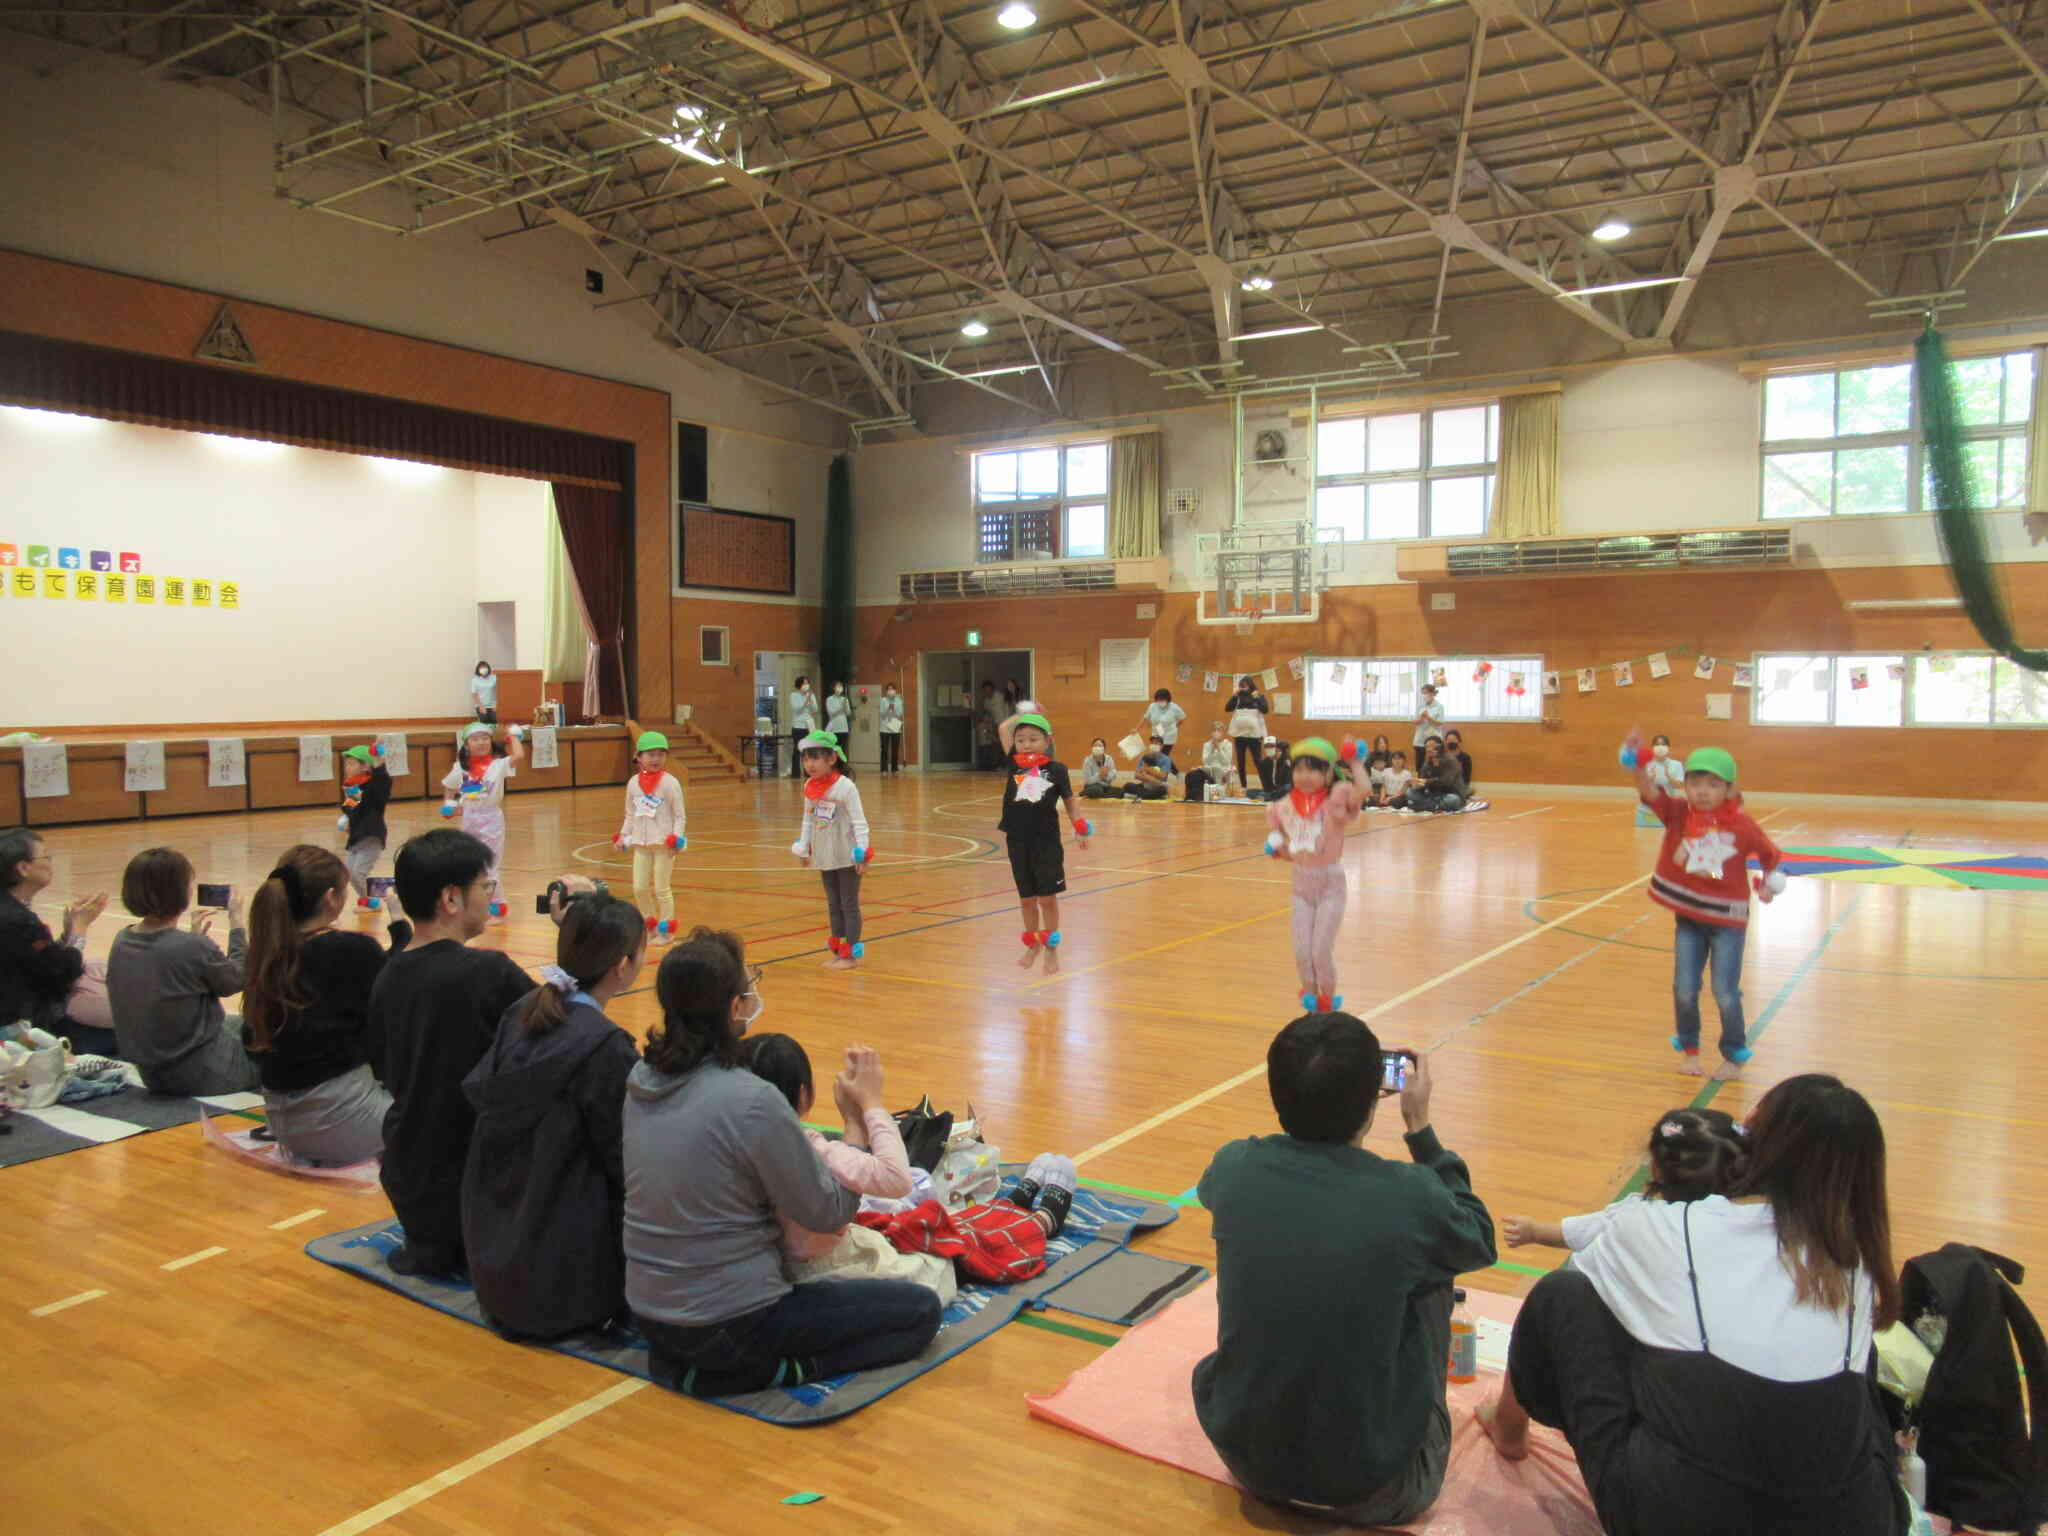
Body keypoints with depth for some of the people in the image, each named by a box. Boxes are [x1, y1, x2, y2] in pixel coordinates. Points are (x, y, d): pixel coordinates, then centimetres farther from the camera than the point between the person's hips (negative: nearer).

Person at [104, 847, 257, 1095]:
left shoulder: (122, 942, -5)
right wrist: (236, 921, 0)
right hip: (204, 1075, -7)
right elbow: (237, 979, -7)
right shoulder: (194, 948, -26)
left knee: (237, 1023, 31)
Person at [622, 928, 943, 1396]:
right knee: (920, 1310, 4)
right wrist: (868, 1110, -4)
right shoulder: (751, 1102, -26)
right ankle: (768, 1373, -6)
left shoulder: (641, 1081, -3)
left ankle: (679, 1359, 16)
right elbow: (830, 1213, -14)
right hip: (728, 1323, -8)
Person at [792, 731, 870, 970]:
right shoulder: (810, 787, 2)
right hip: (823, 856, 7)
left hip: (846, 856, -7)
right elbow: (808, 820, 13)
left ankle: (849, 954, 9)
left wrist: (861, 853, -20)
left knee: (849, 904, 3)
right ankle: (837, 950, 24)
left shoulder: (845, 786, -18)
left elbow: (858, 821, -17)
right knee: (833, 904, 15)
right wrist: (803, 847, 13)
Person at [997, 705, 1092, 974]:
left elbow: (1069, 801, 6)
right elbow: (1003, 728, 0)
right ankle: (1032, 945, 30)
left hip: (1047, 842, -3)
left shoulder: (1056, 770, -3)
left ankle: (1051, 948, 15)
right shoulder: (1014, 764, 2)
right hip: (1018, 842, 3)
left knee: (1047, 898, 2)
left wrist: (1080, 829, -1)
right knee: (1026, 898, 13)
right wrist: (1024, 714, 11)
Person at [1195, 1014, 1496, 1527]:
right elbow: (1480, 1243, 3)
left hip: (1245, 1457, 3)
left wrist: (1319, 1096, 17)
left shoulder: (1233, 1169, -14)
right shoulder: (1409, 1196, -22)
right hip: (1372, 1488, -2)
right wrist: (1421, 1128, 7)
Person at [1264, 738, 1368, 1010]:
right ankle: (1310, 994, 30)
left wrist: (1354, 762, -27)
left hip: (1330, 884, -4)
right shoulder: (1285, 808, -1)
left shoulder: (1335, 802, -14)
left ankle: (1327, 1000, 25)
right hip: (1302, 883, 4)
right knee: (1301, 950, 3)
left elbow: (1361, 789, -36)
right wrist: (1280, 850, -8)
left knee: (1321, 951, -2)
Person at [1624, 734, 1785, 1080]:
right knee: (1684, 990, 5)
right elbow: (1649, 792, -23)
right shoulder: (1678, 813, -6)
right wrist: (1638, 764, -39)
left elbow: (1770, 855, 8)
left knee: (1725, 993, 0)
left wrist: (1769, 884, -6)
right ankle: (1689, 1049, 26)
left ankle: (1734, 1056, 20)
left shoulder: (1742, 825, -9)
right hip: (1688, 916, 2)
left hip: (1728, 918, -2)